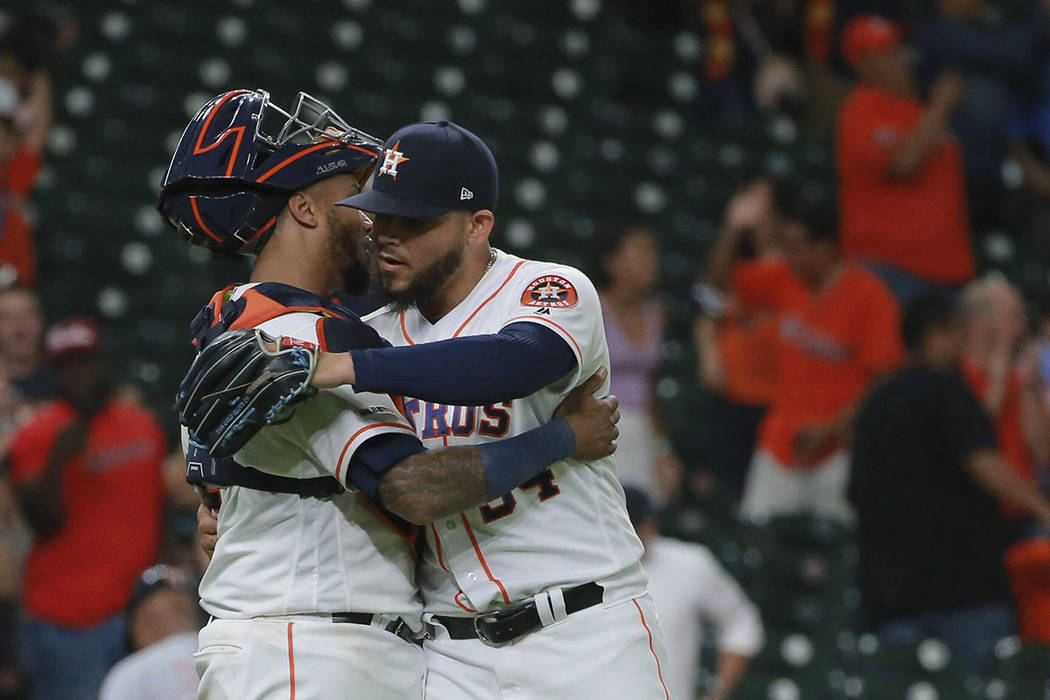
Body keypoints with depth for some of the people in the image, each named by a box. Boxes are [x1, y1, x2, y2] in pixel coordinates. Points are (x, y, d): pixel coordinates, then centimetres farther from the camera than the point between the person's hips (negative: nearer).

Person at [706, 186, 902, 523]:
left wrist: (831, 429, -16)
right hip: (781, 443, 6)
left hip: (837, 448, -6)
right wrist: (734, 227, 3)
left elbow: (882, 377, -11)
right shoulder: (785, 280, 9)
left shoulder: (869, 296, -9)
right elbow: (721, 278, 19)